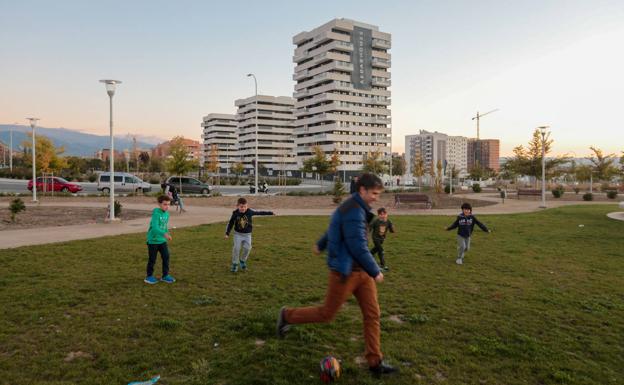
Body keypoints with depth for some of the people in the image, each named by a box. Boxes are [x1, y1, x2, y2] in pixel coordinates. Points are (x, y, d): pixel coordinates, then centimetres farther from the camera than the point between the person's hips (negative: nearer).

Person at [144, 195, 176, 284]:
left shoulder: (167, 214, 1)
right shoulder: (156, 213, -22)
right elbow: (155, 227, -34)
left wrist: (167, 235, 17)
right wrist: (164, 234, -45)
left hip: (162, 240, 6)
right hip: (153, 240, -6)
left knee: (166, 257, 3)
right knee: (152, 259, 6)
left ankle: (165, 275, 16)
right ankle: (149, 276, 23)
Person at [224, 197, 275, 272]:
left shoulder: (249, 211, -11)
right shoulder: (235, 213, -10)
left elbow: (259, 212, -2)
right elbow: (230, 223, 1)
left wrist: (270, 213, 1)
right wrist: (227, 233, -3)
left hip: (247, 234, 1)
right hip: (238, 234, -1)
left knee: (247, 248, -8)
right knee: (236, 248, -9)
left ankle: (243, 261, 20)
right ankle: (235, 264, 8)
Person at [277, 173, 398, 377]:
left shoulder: (357, 208, 10)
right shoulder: (354, 211, -22)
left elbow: (334, 228, 25)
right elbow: (359, 247, -25)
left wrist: (321, 245, 38)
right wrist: (375, 272, -16)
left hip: (361, 271, 9)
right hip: (345, 271, -9)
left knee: (372, 314, 7)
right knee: (327, 314, 5)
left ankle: (375, 362, 16)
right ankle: (287, 315, 26)